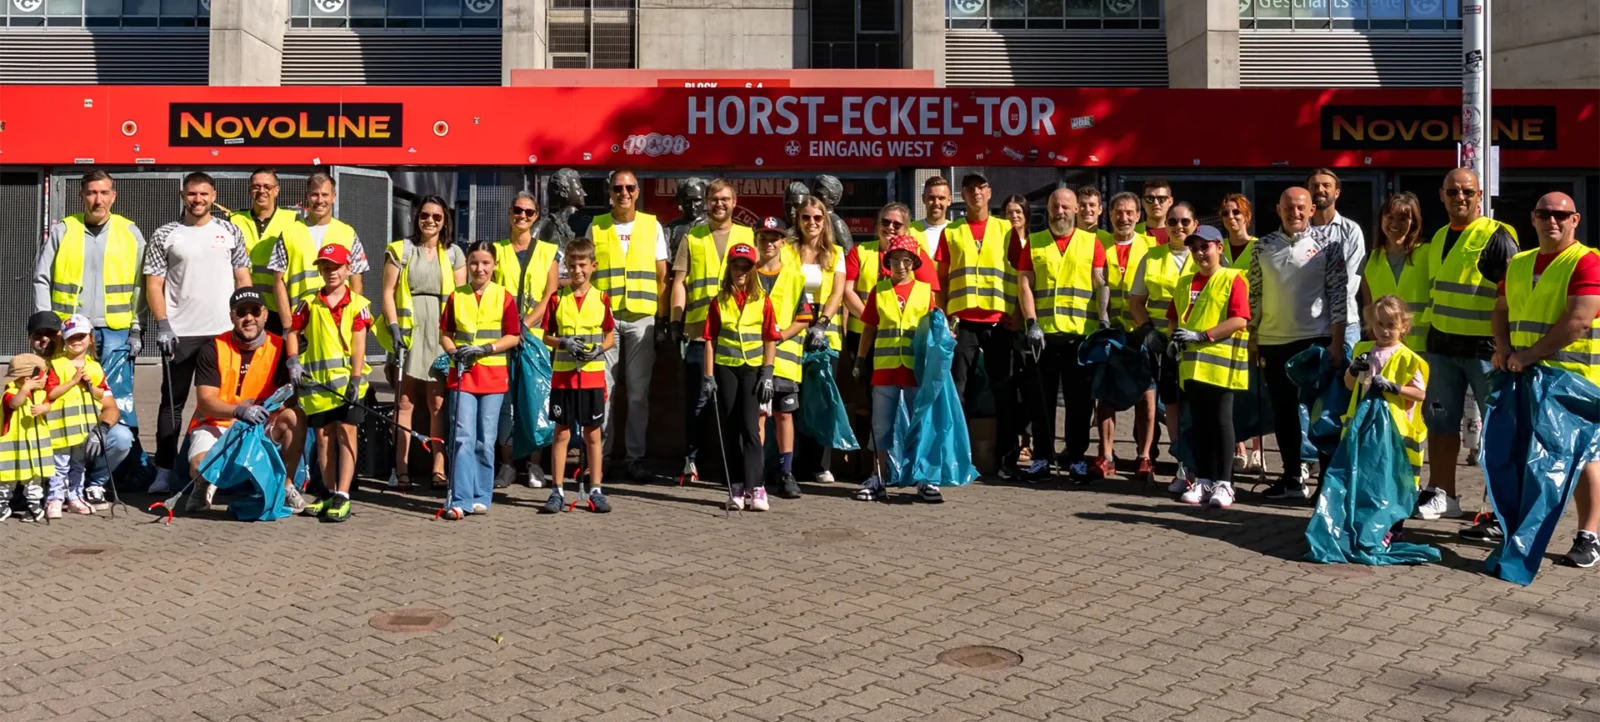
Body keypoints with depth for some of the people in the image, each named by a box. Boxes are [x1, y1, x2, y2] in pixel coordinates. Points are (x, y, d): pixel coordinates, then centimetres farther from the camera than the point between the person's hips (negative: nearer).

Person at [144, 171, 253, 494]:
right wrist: (163, 324, -10)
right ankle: (164, 471, 8)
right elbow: (154, 283, 1)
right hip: (179, 333, -1)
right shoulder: (165, 235, 3)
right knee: (173, 403, 4)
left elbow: (243, 278, 9)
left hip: (224, 331, 1)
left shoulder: (230, 232, 8)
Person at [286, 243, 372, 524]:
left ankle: (342, 497, -8)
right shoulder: (310, 304, 8)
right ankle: (330, 494, 19)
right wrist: (294, 362, -2)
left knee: (346, 432, -7)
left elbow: (358, 344, -6)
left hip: (347, 378, -3)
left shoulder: (358, 304, 0)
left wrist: (355, 380, -13)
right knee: (323, 436, 9)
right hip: (317, 380, 3)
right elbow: (293, 332, 14)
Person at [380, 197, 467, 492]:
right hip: (408, 333, -1)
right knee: (404, 403, -2)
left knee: (439, 404, -1)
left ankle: (439, 471, 1)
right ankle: (401, 470, 1)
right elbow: (388, 292, 4)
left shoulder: (454, 254, 12)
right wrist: (394, 327, -7)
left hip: (441, 335, 1)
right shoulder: (400, 250, 9)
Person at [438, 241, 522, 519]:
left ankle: (481, 497, 15)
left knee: (486, 440, 5)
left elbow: (513, 336, -1)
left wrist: (485, 349, -14)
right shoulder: (457, 296, 6)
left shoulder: (504, 296, 1)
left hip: (493, 375, 0)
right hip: (463, 374, 1)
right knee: (463, 437, -6)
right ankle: (460, 499, -5)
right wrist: (454, 352, -10)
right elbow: (445, 334, 9)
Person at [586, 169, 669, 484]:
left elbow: (662, 274, 10)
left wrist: (662, 313, 2)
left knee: (639, 391, 2)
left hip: (641, 317, 0)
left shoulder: (652, 226, 9)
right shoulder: (596, 227, 9)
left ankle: (635, 457, 8)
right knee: (602, 387, -1)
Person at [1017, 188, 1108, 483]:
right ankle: (1041, 457, 13)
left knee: (1080, 399, 4)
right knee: (1043, 398, 5)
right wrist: (1031, 323, -8)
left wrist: (1104, 320, -11)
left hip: (1081, 333, -1)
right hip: (1043, 333, 1)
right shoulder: (1034, 243, 10)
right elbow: (1024, 284, 3)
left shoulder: (1091, 243, 8)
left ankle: (1076, 458, 13)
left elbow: (1101, 284, 2)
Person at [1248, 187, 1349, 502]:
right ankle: (1293, 476, 20)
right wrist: (1252, 338, 7)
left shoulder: (1327, 245, -2)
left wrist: (1337, 342, -9)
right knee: (1283, 411, 10)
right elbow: (1255, 294, 11)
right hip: (1273, 341, 4)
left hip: (1315, 339, -3)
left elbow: (1338, 294, -4)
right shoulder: (1263, 246, 7)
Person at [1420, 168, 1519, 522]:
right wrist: (1428, 337, 16)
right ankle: (1442, 494, 17)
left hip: (1483, 347, -6)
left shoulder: (1497, 236, -8)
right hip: (1441, 346, 7)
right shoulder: (1438, 238, 12)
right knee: (1441, 421, 9)